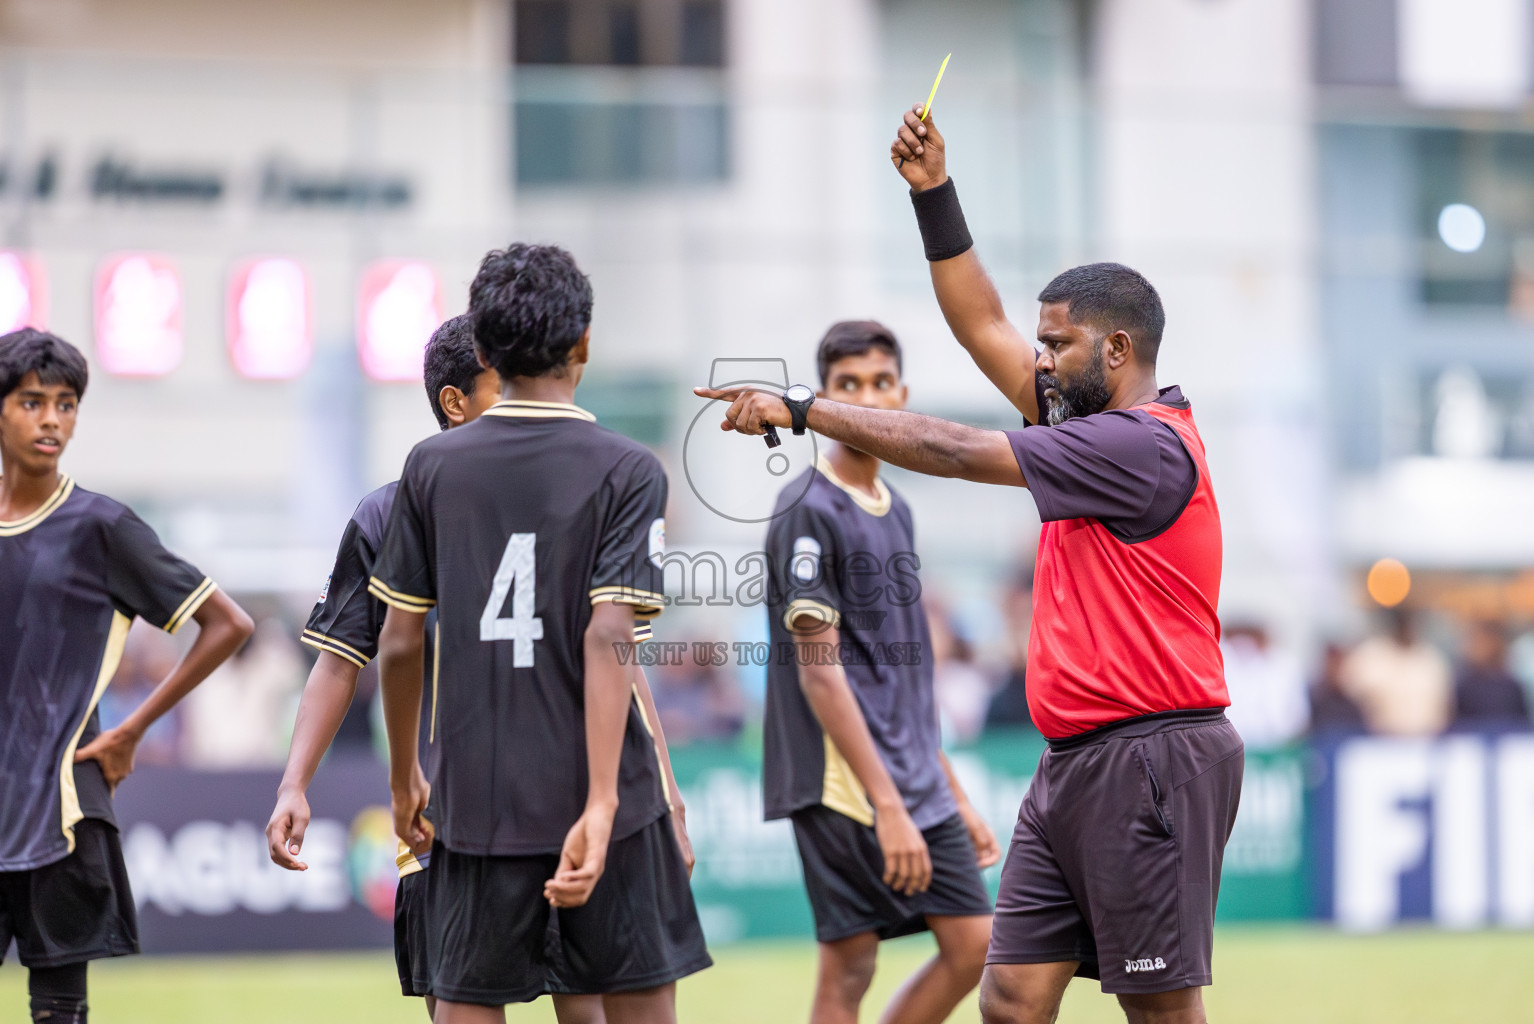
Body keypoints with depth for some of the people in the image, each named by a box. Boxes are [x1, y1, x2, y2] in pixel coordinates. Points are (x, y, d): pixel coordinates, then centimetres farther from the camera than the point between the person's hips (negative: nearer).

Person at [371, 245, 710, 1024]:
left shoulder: (433, 467, 3)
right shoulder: (625, 472, -6)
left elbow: (399, 646, 5)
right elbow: (609, 640, -16)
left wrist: (404, 777, 19)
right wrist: (602, 804, -21)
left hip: (475, 802, 2)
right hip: (595, 798, -2)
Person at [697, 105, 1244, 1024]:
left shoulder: (1146, 445, -14)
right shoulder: (1099, 425, 15)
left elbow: (954, 451, -15)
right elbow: (983, 327, 22)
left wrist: (801, 410, -11)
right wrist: (934, 192, 18)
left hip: (1150, 761, -10)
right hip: (1073, 766, 10)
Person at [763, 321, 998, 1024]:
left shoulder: (895, 511, 16)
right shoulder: (809, 511, -10)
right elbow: (818, 671, -16)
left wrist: (955, 798, 19)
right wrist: (887, 806, -21)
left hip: (918, 786, 8)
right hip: (844, 783, -8)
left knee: (972, 945, 4)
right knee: (848, 967, -6)